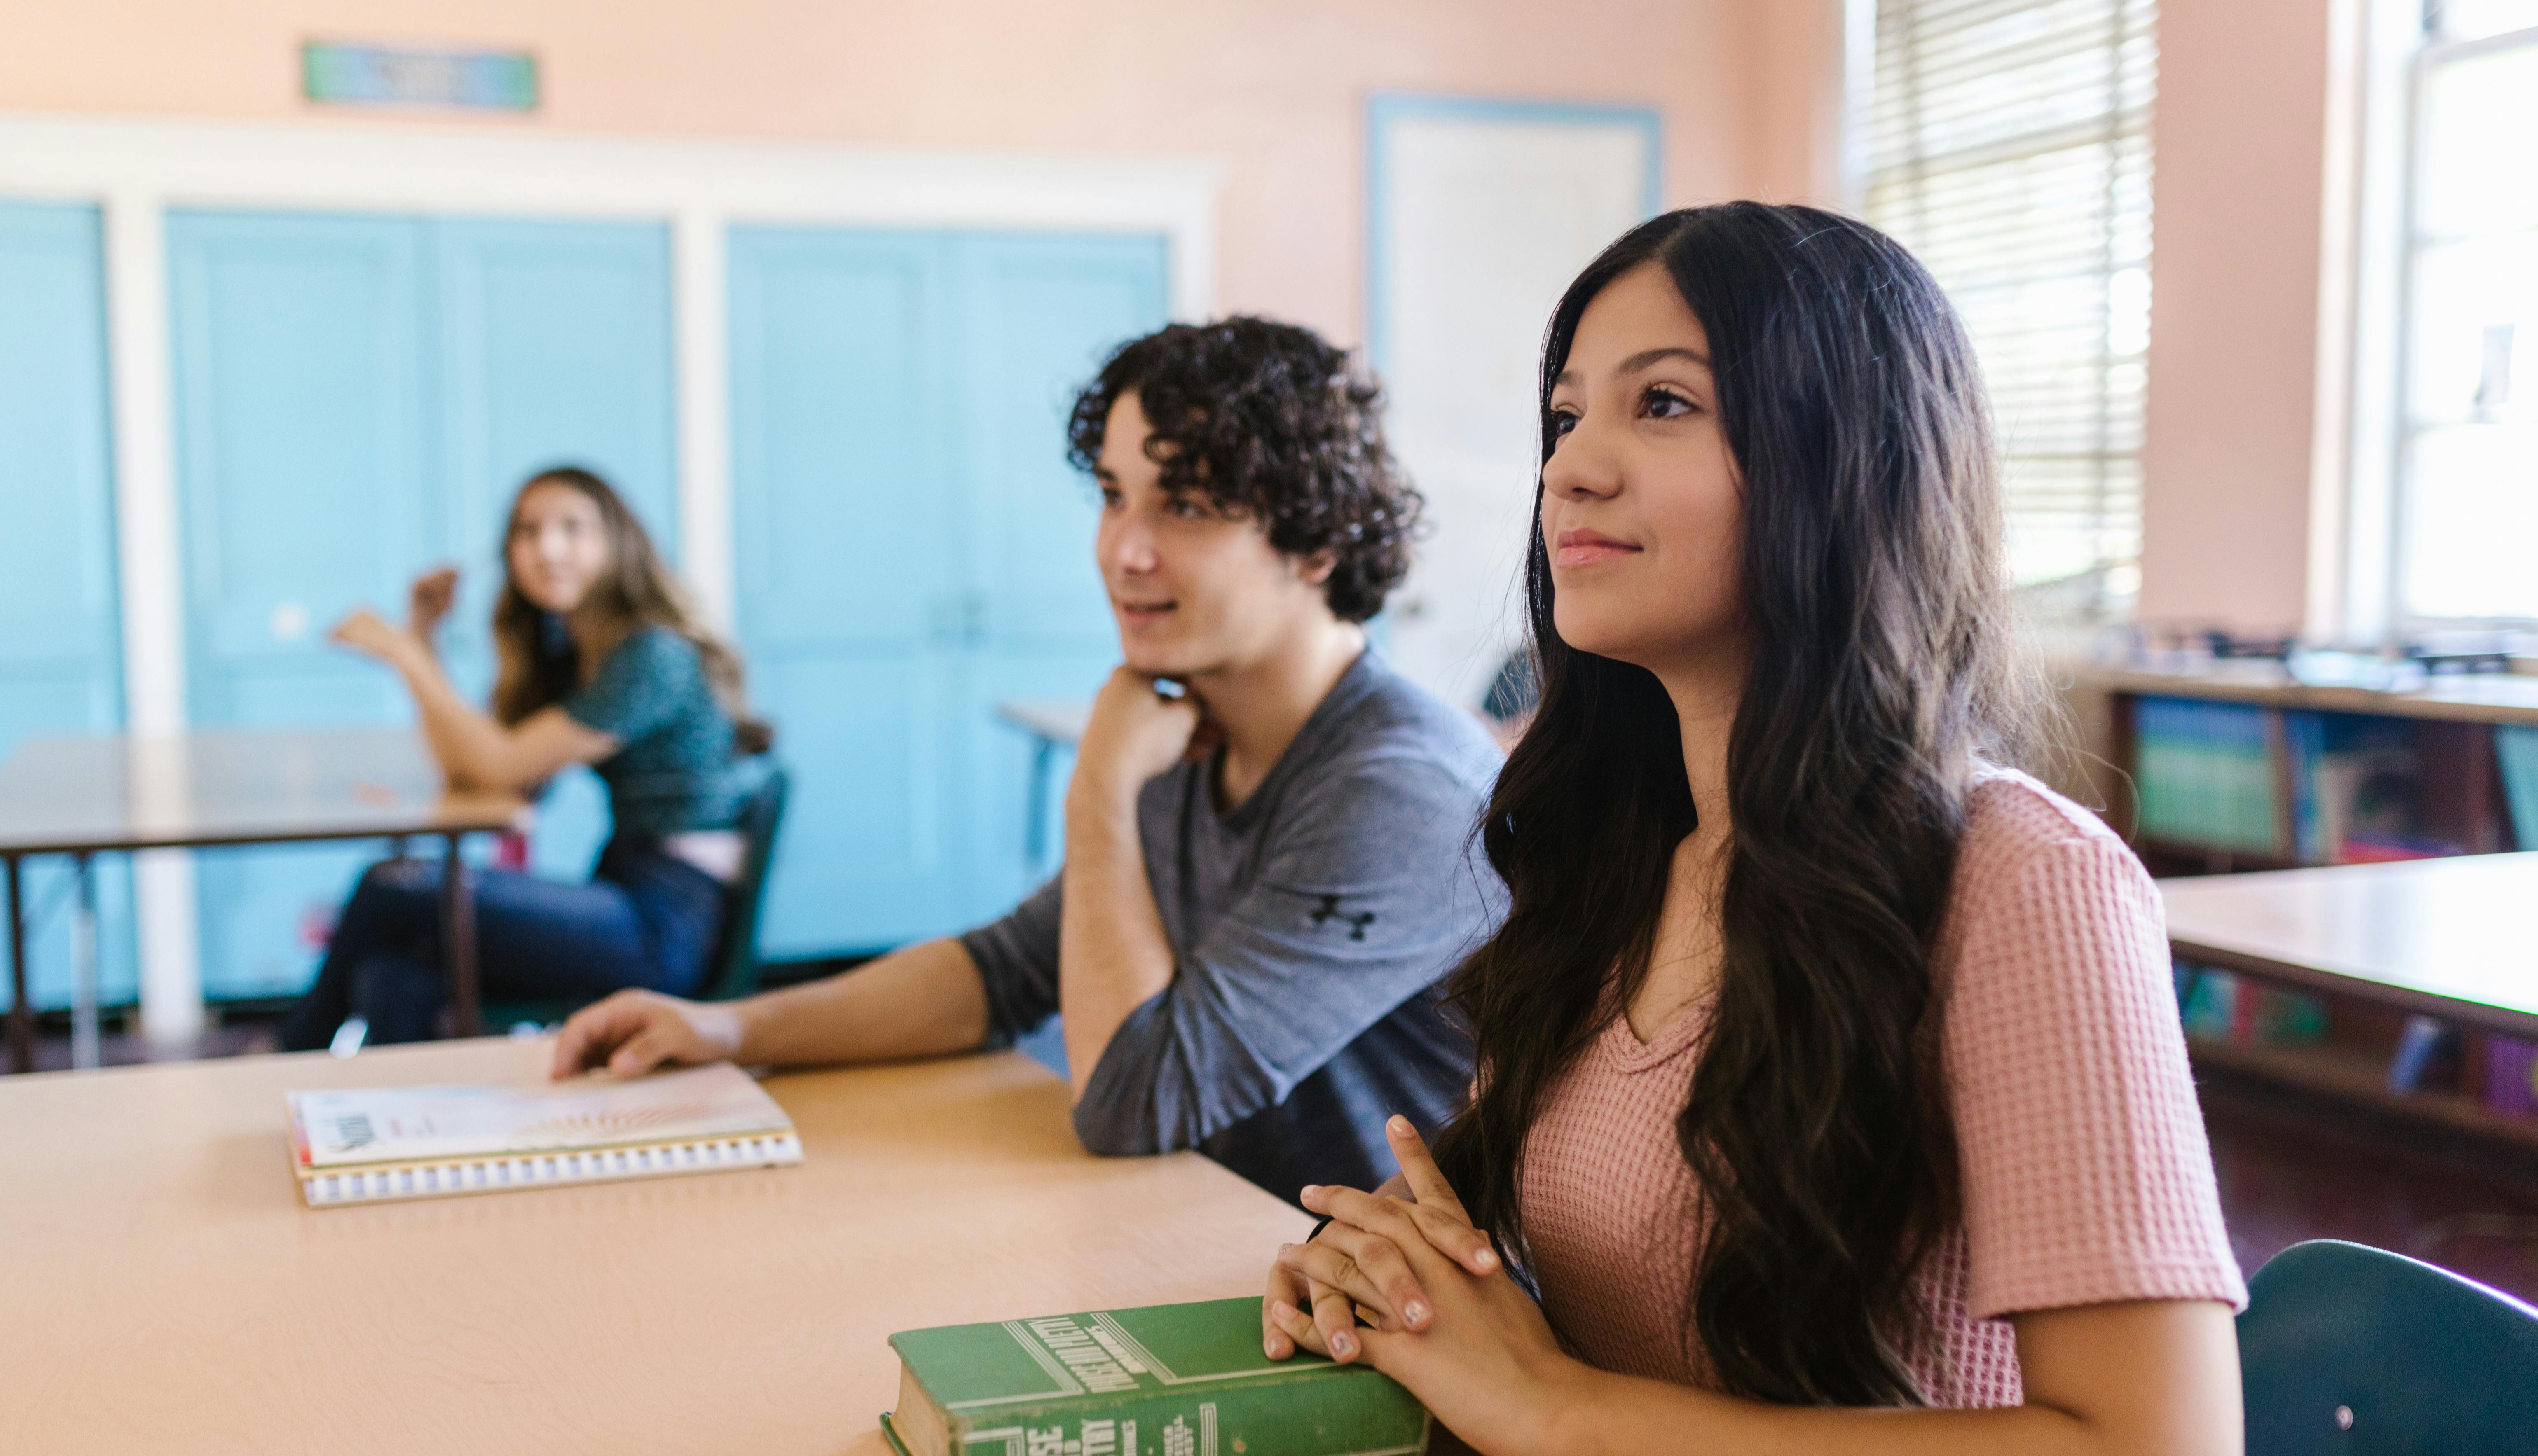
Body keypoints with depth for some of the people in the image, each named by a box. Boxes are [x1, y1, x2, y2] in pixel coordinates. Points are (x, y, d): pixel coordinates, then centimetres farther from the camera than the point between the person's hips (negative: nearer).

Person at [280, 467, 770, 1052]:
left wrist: (404, 653, -8)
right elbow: (461, 764, 16)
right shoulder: (575, 657, 18)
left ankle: (296, 1051, 9)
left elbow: (503, 765, -13)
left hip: (666, 928, -9)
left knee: (392, 888, -12)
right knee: (395, 978, -14)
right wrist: (422, 636, 13)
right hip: (623, 900, 9)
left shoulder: (654, 655, -11)